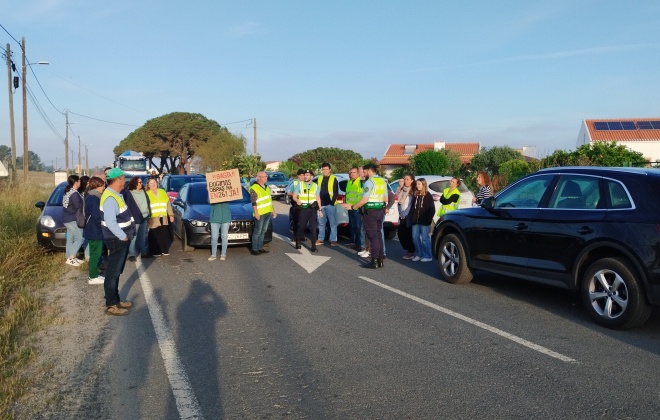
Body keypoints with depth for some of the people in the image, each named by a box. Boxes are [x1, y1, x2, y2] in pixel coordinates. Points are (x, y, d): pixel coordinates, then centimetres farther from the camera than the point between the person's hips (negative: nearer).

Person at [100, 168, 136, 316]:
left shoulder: (115, 195, 11)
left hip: (121, 239, 10)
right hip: (117, 240, -10)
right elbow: (110, 222, -29)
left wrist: (126, 235, 11)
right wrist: (123, 236, -21)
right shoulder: (110, 198, -22)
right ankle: (111, 305, 5)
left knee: (116, 272, 18)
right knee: (113, 273, -2)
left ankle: (115, 300, 28)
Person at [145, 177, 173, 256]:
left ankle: (164, 250, 19)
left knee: (164, 235, 9)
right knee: (154, 237, 1)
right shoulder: (147, 194, -2)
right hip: (153, 219, -4)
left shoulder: (162, 192, 12)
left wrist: (171, 214, 9)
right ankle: (155, 252, 10)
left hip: (163, 218, 4)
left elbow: (168, 204, 15)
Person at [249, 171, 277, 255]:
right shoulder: (254, 188, -9)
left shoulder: (267, 187, 17)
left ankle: (260, 247, 17)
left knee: (263, 231, 11)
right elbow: (253, 202, -14)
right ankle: (254, 249, 0)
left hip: (268, 213, 8)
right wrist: (256, 213, -19)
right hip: (260, 214, -8)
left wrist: (273, 211, 19)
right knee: (257, 232, -5)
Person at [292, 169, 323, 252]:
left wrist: (320, 209, 7)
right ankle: (298, 242, 25)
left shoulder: (315, 186, 8)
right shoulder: (300, 185, 1)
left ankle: (313, 246, -2)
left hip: (312, 209, 1)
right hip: (303, 209, -1)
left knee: (313, 227, -4)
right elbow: (294, 196, -1)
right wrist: (297, 200, -24)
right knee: (301, 226, 7)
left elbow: (318, 198, 13)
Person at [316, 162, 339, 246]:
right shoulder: (319, 179, 14)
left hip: (330, 205, -4)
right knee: (321, 223, 10)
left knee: (333, 223, -1)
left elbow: (336, 193, -3)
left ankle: (333, 240, 3)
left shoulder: (333, 179, 0)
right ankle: (320, 239, 17)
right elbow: (317, 191, 16)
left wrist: (332, 202, -11)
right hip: (321, 205, 5)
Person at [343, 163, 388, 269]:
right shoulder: (383, 181, 12)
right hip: (380, 211, 8)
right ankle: (380, 260, 16)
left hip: (370, 212, -8)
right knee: (378, 235, 13)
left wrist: (352, 207, -11)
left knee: (373, 236, -5)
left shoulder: (369, 182, -13)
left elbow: (364, 200, -18)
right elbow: (386, 199, 16)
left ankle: (374, 262, -4)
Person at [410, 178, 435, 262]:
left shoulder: (428, 195, -1)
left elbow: (432, 209, -4)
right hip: (416, 221, 6)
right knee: (415, 237, 6)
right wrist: (412, 218, 7)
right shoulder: (416, 195, 14)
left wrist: (429, 219, -12)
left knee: (425, 238, -3)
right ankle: (418, 254, 16)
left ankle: (427, 256, 4)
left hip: (424, 221, -6)